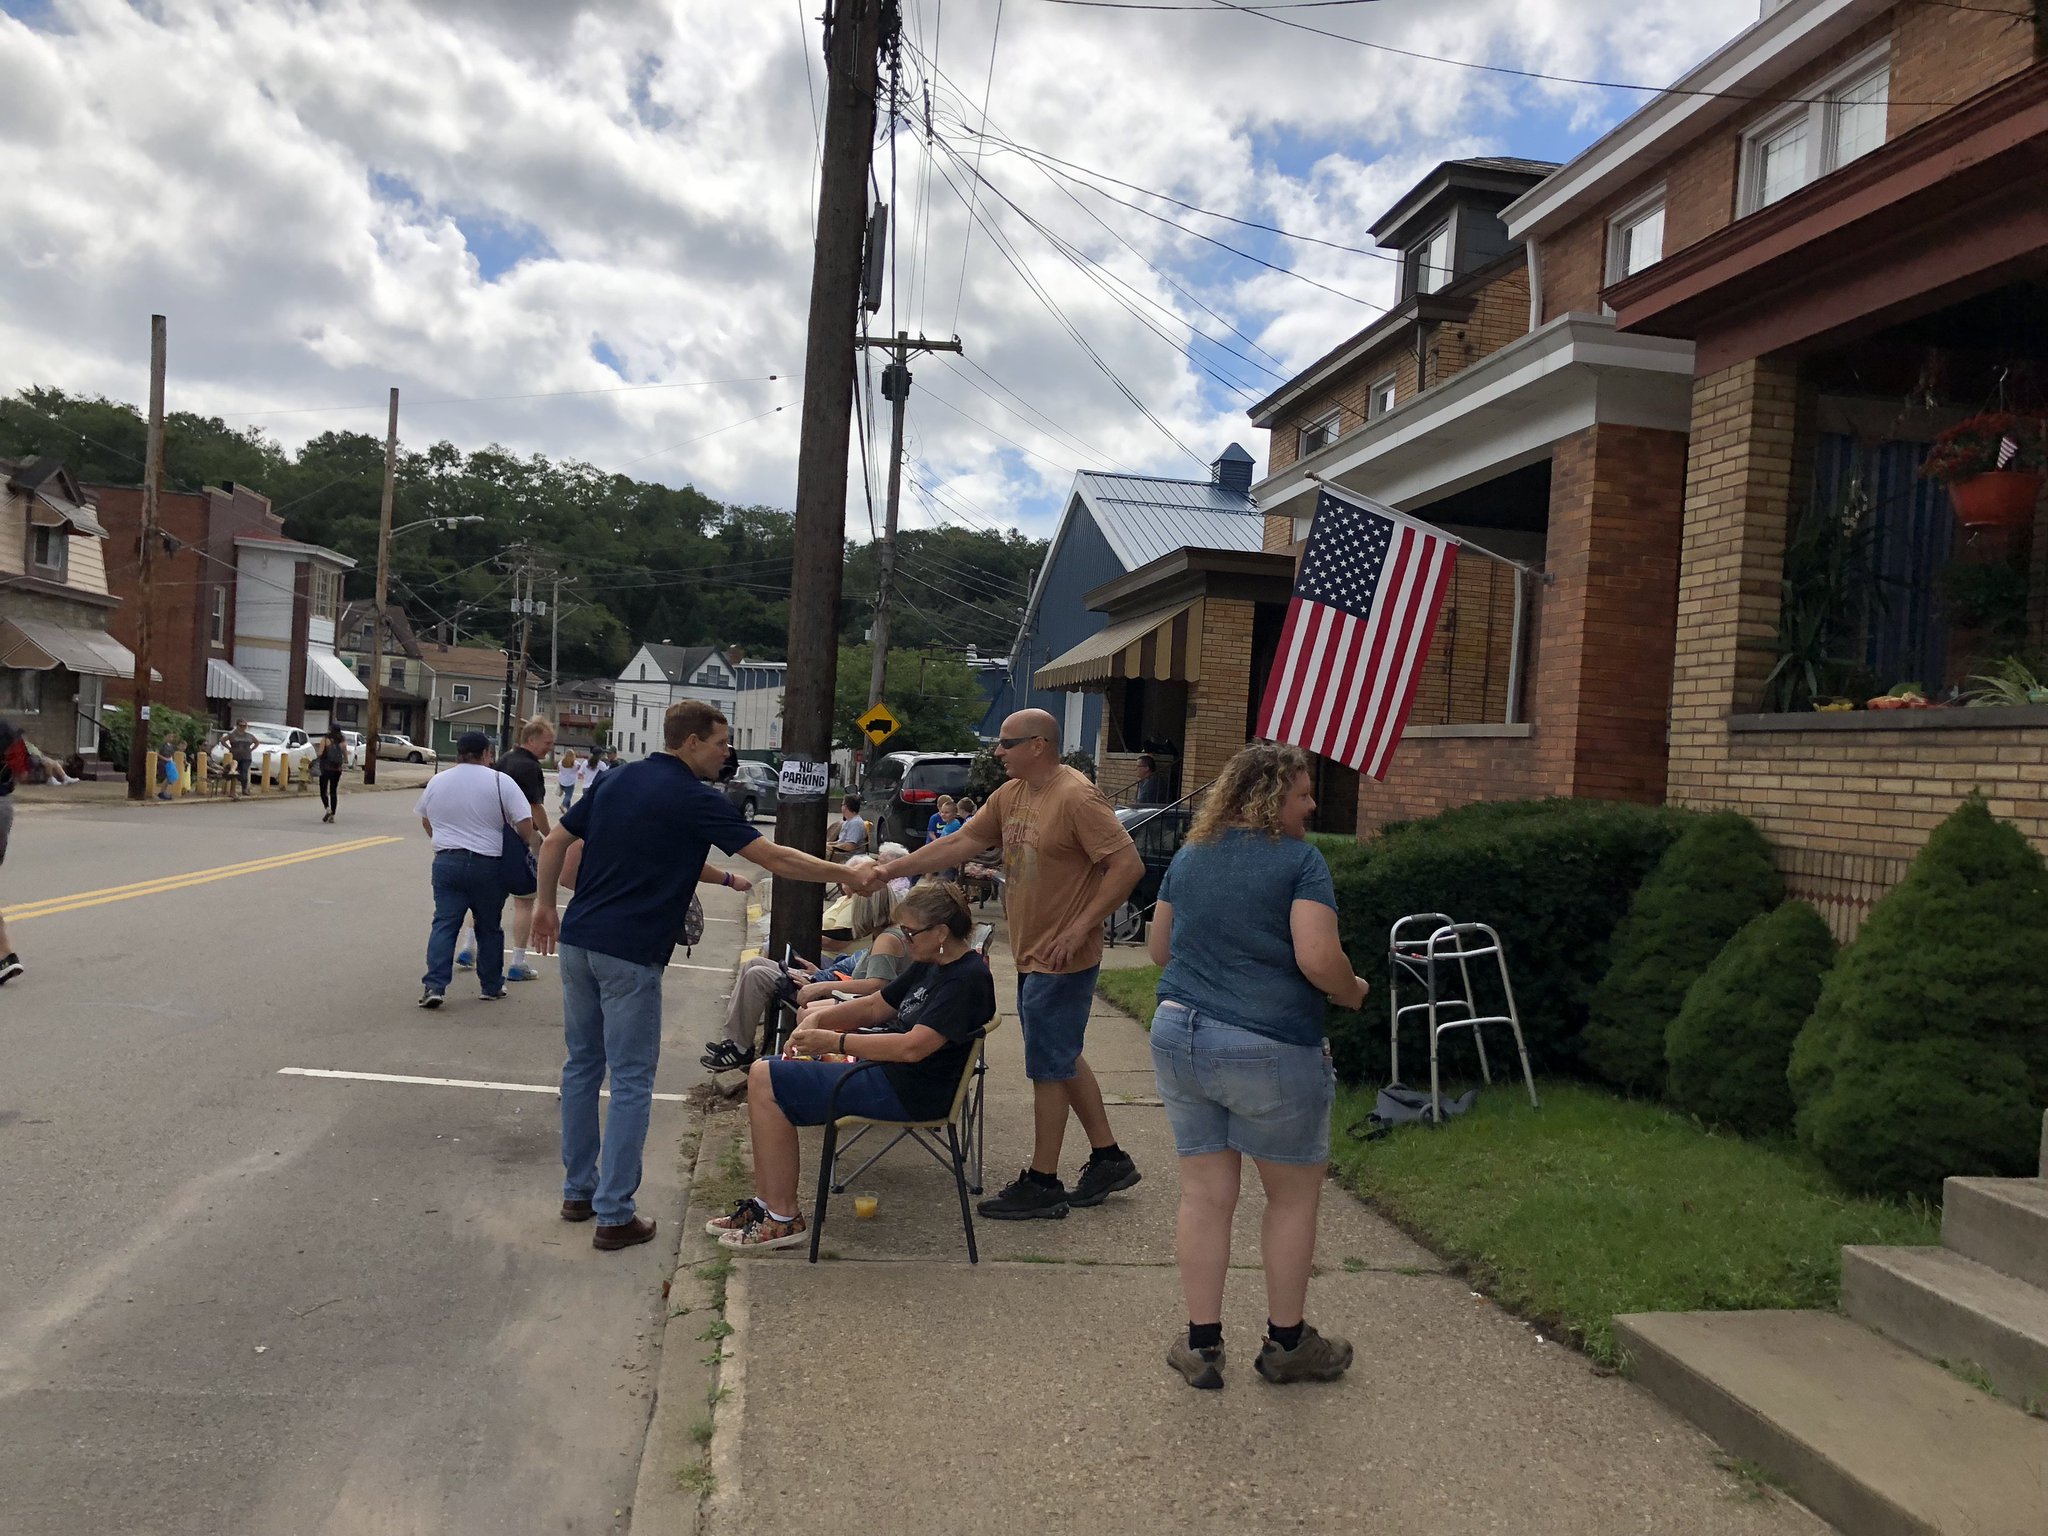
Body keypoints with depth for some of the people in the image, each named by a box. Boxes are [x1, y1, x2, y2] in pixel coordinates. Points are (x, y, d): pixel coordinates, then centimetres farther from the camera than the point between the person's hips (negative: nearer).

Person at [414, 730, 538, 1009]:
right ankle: (492, 986, 21)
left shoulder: (436, 782, 7)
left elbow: (426, 822, 20)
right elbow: (525, 826, -11)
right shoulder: (500, 782, -7)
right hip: (487, 864, -2)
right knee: (489, 927, 10)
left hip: (446, 862, 2)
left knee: (444, 924, 4)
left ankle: (434, 985, -8)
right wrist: (538, 849, 4)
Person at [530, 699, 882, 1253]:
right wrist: (851, 876, -5)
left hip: (577, 941, 7)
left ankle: (578, 1190, 27)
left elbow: (555, 842, 13)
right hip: (630, 953, -7)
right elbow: (776, 859, -12)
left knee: (581, 1065, 17)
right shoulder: (697, 799, -11)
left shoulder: (616, 779, 10)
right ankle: (614, 1215, 4)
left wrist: (544, 904, 23)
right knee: (630, 1082, 1)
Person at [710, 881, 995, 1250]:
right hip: (886, 1070, 11)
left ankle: (784, 1218, -6)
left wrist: (835, 1042, -22)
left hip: (909, 1091, -11)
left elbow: (912, 1047, -28)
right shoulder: (929, 965, 12)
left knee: (765, 1080, -11)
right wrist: (820, 1018, 2)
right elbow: (876, 1005, 19)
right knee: (764, 1075, 8)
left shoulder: (968, 978, -19)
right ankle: (767, 1203, 7)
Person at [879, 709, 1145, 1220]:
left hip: (1062, 960, -9)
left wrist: (1081, 927, -23)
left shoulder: (1077, 797, -19)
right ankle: (1108, 1158, 31)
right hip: (1031, 956, 9)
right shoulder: (1010, 796, 9)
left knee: (1048, 1067, 0)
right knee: (1062, 1061, 18)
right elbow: (960, 843, 12)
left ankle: (1042, 1184, 13)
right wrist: (891, 869, 7)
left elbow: (1129, 864, -21)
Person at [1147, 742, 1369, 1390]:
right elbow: (1318, 959, -19)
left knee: (1205, 1194, 11)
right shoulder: (1300, 860, -10)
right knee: (1294, 1195, 13)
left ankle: (1202, 1344, 18)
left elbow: (1160, 947, 16)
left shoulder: (1187, 857, 10)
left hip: (1178, 1035, 6)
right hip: (1268, 1048, -5)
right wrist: (1354, 992, 0)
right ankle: (1285, 1342, 25)